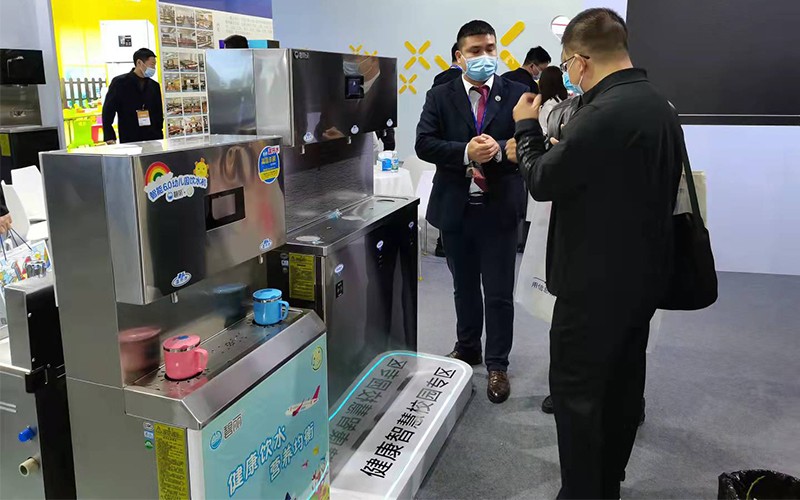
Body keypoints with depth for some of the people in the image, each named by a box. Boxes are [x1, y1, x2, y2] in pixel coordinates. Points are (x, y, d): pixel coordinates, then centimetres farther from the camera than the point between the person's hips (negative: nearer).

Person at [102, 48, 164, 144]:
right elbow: (108, 111, -2)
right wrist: (110, 137, -12)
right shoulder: (120, 82, 1)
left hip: (153, 139, 4)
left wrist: (160, 136, 9)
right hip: (129, 141, -4)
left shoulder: (154, 85, 13)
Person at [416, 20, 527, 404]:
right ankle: (467, 348, 38)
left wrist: (499, 149, -26)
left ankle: (497, 364, 21)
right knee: (463, 287, 18)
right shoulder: (439, 96, 2)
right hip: (455, 207, 2)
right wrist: (466, 152, -23)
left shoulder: (516, 94, 0)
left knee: (499, 293, 5)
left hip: (499, 207, -2)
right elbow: (424, 144, -9)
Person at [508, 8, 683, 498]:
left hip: (596, 280, -9)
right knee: (622, 386, 19)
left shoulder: (602, 113, -23)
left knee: (577, 393, 3)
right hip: (644, 273, 10)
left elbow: (543, 181, -14)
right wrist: (563, 150, 13)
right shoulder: (661, 106, 7)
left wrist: (527, 130, 1)